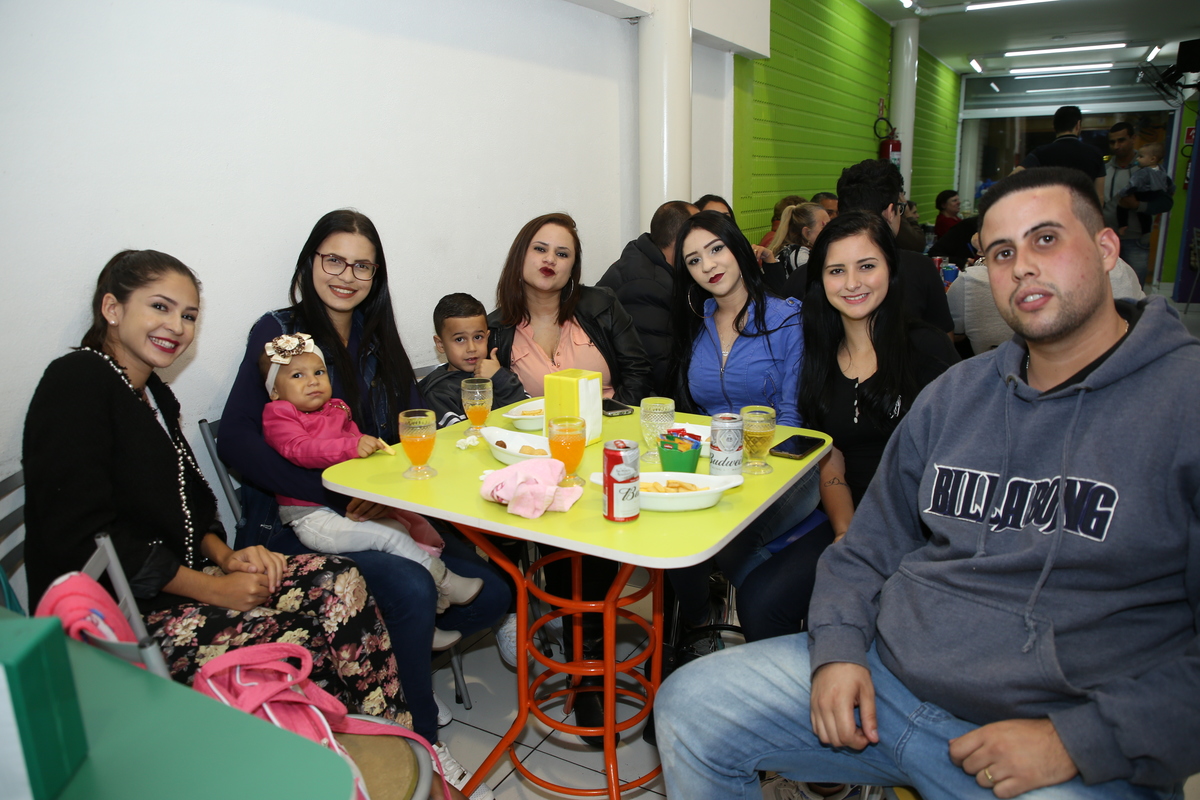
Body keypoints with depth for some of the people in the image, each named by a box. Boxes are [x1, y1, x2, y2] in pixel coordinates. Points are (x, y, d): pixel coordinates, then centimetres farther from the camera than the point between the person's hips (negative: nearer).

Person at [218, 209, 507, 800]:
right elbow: (235, 441, -15)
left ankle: (397, 663, 17)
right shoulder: (279, 332, -4)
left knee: (489, 593, -10)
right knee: (412, 588, -29)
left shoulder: (378, 341, 12)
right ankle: (420, 741, -5)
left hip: (382, 513, 6)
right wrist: (339, 494, -23)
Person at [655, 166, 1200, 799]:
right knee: (688, 706, -1)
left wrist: (1075, 742, -16)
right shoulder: (955, 392, 10)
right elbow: (872, 545, 13)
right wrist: (837, 648, -2)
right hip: (879, 676, 5)